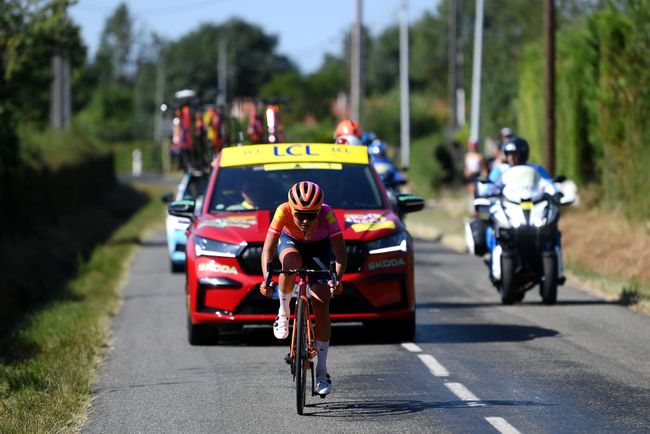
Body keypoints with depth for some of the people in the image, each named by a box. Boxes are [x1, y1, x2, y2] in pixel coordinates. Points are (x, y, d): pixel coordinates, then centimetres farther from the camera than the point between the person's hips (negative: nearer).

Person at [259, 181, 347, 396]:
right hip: (291, 242, 0)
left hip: (320, 249, 0)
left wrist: (337, 278, -53)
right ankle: (283, 313, -14)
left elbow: (339, 249, -38)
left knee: (321, 308, -11)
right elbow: (269, 247, -36)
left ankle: (322, 370, -1)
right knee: (291, 262, -39)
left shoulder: (327, 214, -35)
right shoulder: (283, 211, -35)